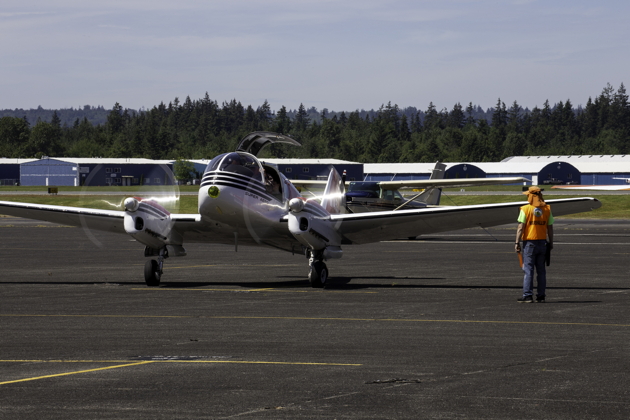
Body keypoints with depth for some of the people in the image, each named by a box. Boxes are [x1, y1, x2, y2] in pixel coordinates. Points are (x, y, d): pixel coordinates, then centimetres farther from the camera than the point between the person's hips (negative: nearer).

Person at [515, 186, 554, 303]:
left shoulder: (525, 209, -7)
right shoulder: (547, 209, 4)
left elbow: (520, 227, -10)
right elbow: (550, 228, 7)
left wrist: (517, 243, -6)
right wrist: (551, 243, 15)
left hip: (529, 242, -4)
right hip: (542, 242, 4)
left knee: (528, 270, -3)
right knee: (541, 270, 9)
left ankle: (527, 295, -7)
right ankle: (541, 296, 10)